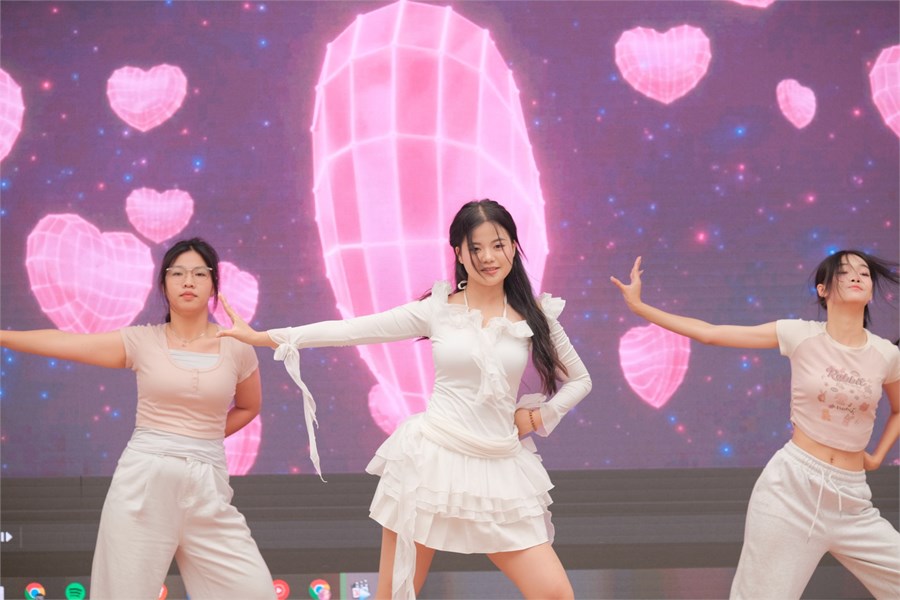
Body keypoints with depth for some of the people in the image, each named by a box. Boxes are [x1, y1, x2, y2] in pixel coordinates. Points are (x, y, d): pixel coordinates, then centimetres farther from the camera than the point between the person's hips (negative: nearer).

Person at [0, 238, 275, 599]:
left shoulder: (236, 348, 4)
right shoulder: (142, 342, 2)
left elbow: (248, 407, 21)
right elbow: (61, 342, -3)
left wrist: (202, 438, 9)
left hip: (206, 487, 1)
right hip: (142, 480, -1)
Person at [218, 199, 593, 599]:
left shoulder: (534, 315, 4)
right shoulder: (437, 310, 0)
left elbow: (579, 380, 16)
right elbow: (351, 330, 0)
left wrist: (536, 417, 1)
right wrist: (263, 336, -1)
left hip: (497, 470, 1)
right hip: (432, 461, -1)